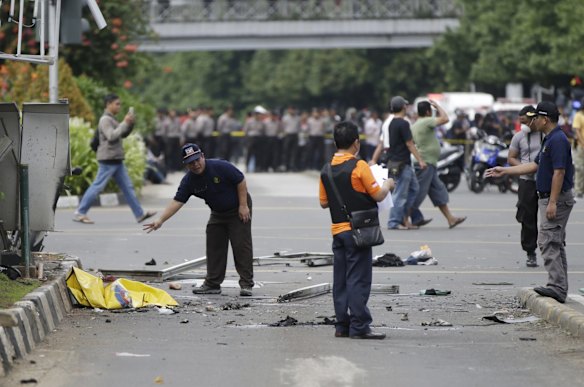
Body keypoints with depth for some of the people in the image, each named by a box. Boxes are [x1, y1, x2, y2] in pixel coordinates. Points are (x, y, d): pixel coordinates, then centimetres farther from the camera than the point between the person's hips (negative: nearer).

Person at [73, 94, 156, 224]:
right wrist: (125, 123, -21)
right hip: (108, 160, -9)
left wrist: (130, 123, 5)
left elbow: (123, 134, 21)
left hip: (117, 160, 10)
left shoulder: (112, 119, 18)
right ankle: (79, 213, 0)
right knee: (97, 187, -6)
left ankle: (140, 214, 10)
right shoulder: (105, 120, -12)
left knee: (127, 187, 8)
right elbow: (111, 136, -25)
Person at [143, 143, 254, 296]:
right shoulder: (189, 181, -13)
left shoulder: (221, 167, -26)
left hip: (238, 210, -5)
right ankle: (212, 284, 11)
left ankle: (246, 284, -7)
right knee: (214, 248, 4)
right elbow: (177, 202, -17)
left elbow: (241, 181, -17)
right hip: (218, 213, 6)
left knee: (242, 246, -10)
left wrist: (243, 206, -17)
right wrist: (160, 220, -28)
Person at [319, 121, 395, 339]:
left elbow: (324, 202, 12)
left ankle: (342, 325, 12)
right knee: (358, 280, -5)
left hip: (337, 230, 6)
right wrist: (388, 185, 9)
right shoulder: (358, 166, -12)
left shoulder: (327, 170, 7)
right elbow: (378, 195, -11)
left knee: (340, 280, 9)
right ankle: (359, 327, -5)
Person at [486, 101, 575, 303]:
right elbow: (535, 165, 24)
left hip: (557, 199, -11)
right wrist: (504, 171, 26)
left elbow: (559, 172, -23)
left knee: (548, 241, -14)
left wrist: (552, 202, -25)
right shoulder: (549, 139, 16)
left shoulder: (558, 140, -18)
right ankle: (560, 287, 15)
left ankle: (557, 286, -17)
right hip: (548, 198, 11)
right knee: (555, 243, 12)